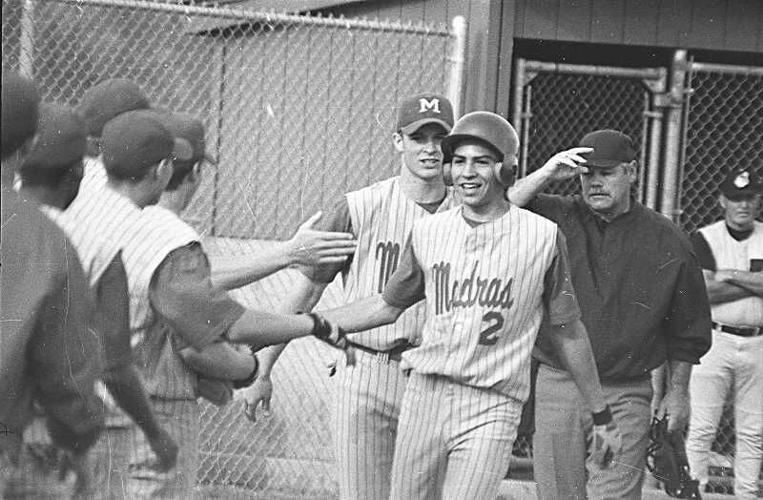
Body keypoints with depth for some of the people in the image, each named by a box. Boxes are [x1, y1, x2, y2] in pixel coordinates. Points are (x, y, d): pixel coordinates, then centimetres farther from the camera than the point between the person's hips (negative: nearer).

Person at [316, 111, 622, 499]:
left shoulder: (542, 237, -1)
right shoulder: (428, 231, 8)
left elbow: (566, 331, 7)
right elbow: (387, 305, 19)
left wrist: (601, 416, 12)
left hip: (492, 408, -4)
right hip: (425, 395, 4)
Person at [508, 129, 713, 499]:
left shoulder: (667, 242, 2)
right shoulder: (556, 219, 2)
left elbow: (687, 328, 10)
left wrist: (677, 391, 11)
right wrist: (546, 174, -20)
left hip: (625, 397, -1)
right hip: (556, 387, 2)